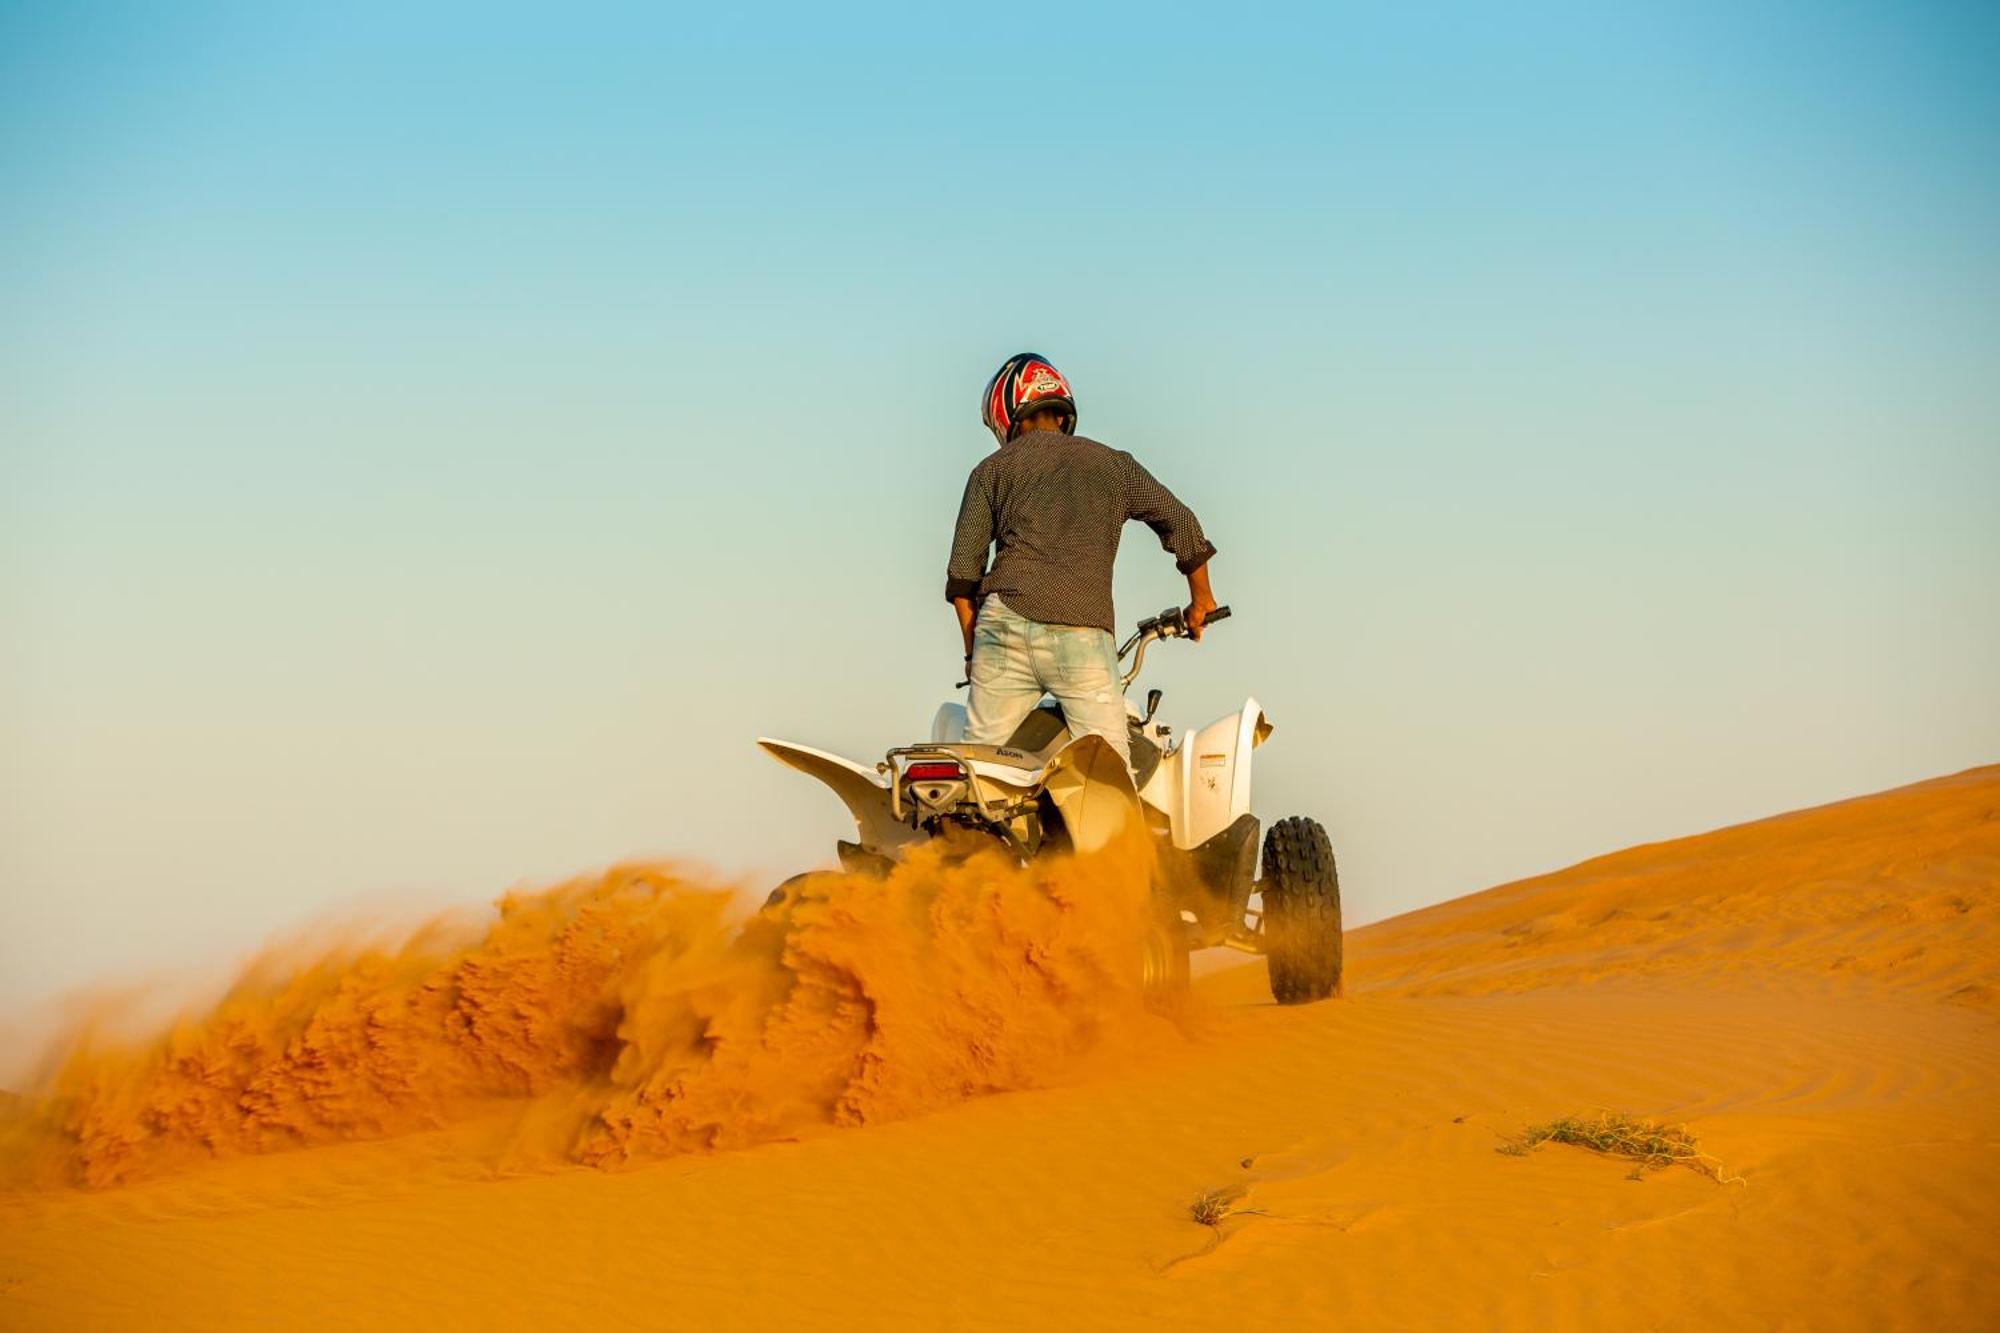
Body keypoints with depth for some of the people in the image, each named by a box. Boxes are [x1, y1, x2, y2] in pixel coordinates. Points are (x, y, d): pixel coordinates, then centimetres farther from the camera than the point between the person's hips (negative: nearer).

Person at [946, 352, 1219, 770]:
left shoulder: (991, 470, 16)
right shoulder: (1112, 464, 18)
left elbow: (963, 574, 10)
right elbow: (1180, 522, 19)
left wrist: (974, 652, 18)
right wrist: (1201, 600, 32)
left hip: (1005, 624, 0)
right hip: (1082, 630, 0)